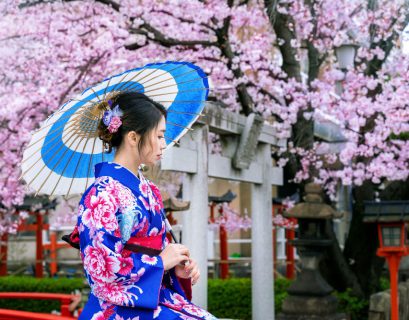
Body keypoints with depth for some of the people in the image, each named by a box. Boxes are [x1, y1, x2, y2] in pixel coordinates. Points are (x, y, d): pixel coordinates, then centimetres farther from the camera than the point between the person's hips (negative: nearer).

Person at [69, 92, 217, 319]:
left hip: (157, 298, 7)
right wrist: (162, 261, -10)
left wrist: (178, 269, -1)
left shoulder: (149, 191, 13)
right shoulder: (104, 193, -12)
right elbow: (102, 269, -18)